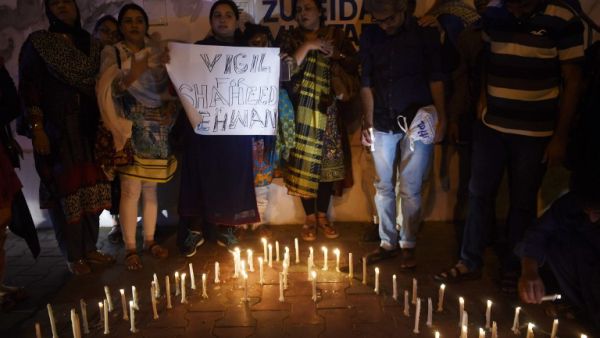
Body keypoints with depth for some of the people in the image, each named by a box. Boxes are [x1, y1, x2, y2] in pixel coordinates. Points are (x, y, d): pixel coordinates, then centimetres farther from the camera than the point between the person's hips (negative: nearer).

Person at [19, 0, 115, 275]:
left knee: (92, 187, 6)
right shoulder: (37, 43, 0)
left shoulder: (92, 45, 12)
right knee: (65, 190, 0)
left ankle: (89, 248, 20)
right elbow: (29, 89, -6)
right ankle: (74, 256, 11)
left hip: (89, 129, 4)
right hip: (57, 131, -4)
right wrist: (37, 129, -14)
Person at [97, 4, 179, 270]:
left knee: (150, 188, 9)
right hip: (129, 130, -3)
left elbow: (171, 86, 9)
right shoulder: (112, 53, 1)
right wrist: (130, 77, -31)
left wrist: (172, 105, -11)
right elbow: (108, 90, -13)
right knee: (131, 189, -6)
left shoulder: (158, 51, 9)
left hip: (156, 130, 3)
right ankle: (130, 248, 6)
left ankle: (149, 240, 22)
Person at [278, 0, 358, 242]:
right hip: (300, 111, -1)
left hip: (328, 110, 1)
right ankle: (309, 217, 11)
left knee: (328, 161, 3)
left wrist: (335, 55, -9)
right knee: (303, 162, -2)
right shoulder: (290, 39, 8)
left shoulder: (335, 36, 11)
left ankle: (323, 216, 17)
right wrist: (306, 47, -13)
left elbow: (355, 65, 5)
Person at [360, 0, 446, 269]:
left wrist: (441, 118, -9)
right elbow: (366, 83, 8)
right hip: (383, 124, 3)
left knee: (410, 189, 1)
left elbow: (436, 78, -2)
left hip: (417, 123, -3)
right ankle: (388, 242, 23)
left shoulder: (425, 33, -3)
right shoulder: (370, 37, 4)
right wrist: (367, 122, 4)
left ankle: (408, 245, 16)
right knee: (384, 186, 9)